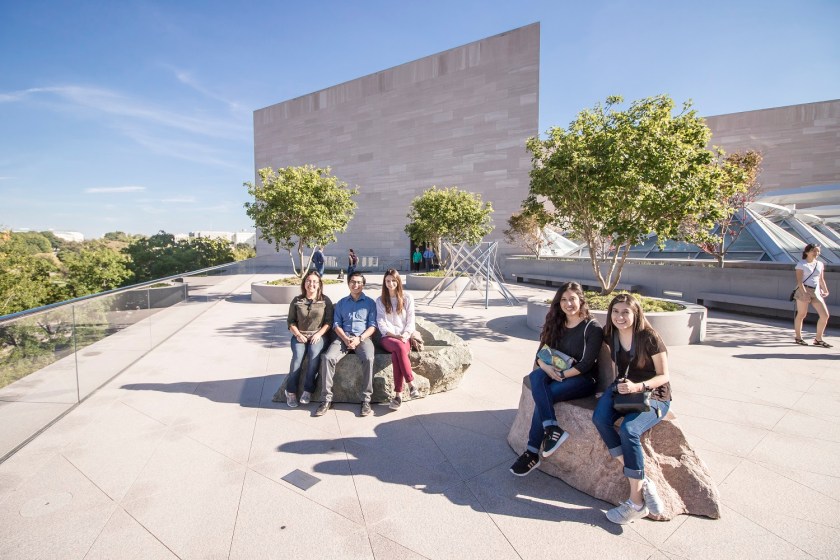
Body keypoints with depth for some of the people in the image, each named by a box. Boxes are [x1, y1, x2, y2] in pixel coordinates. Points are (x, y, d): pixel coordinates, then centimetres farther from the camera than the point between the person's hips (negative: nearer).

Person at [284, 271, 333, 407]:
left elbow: (329, 321, 2)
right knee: (298, 355, -28)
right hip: (299, 336, 1)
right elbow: (291, 321, 9)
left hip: (317, 336, -1)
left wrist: (318, 334, -12)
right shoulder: (297, 300, 10)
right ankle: (291, 391, -17)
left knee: (315, 353, -32)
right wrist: (298, 334, -7)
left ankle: (308, 390, -23)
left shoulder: (325, 301, 6)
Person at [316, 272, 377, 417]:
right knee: (327, 358, -27)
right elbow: (336, 325, 10)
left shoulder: (370, 303, 13)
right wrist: (346, 339, -9)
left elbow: (373, 325, 5)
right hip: (343, 337, 2)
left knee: (368, 359, -34)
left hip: (363, 338, -2)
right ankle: (327, 399, -18)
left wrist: (359, 339, -12)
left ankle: (366, 399, -26)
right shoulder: (341, 303, 20)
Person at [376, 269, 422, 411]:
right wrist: (394, 336, -13)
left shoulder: (407, 298, 13)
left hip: (404, 338, 0)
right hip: (388, 338, 0)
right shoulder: (380, 300, 13)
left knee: (395, 355, -34)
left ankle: (398, 395, -32)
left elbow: (411, 320, 7)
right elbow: (381, 323, 3)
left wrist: (405, 335, -12)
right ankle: (411, 385, -33)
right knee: (399, 347, -36)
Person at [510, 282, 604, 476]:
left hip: (583, 380, -5)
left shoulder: (592, 328, -7)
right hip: (555, 374, 5)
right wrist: (546, 367, -14)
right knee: (536, 376, -31)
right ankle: (552, 429, -37)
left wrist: (561, 375, -21)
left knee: (544, 395, -31)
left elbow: (586, 364, -13)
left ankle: (532, 453, -21)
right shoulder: (556, 324, 10)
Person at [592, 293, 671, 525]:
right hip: (622, 388, 5)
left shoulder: (649, 338, -15)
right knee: (599, 418, -27)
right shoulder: (610, 335, 1)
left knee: (628, 430, -32)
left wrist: (638, 387, -25)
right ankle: (643, 483, -19)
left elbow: (663, 376, -10)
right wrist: (617, 386, 6)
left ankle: (636, 502, -16)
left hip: (653, 395, -5)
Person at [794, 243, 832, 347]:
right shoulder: (801, 264, -5)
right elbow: (799, 280, -12)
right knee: (801, 314, 1)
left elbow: (821, 279, 19)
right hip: (804, 290, -6)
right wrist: (804, 293, -22)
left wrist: (826, 291, 7)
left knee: (825, 315, -1)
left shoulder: (820, 264, 13)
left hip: (816, 292, 6)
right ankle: (798, 337, 14)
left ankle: (818, 339, 10)